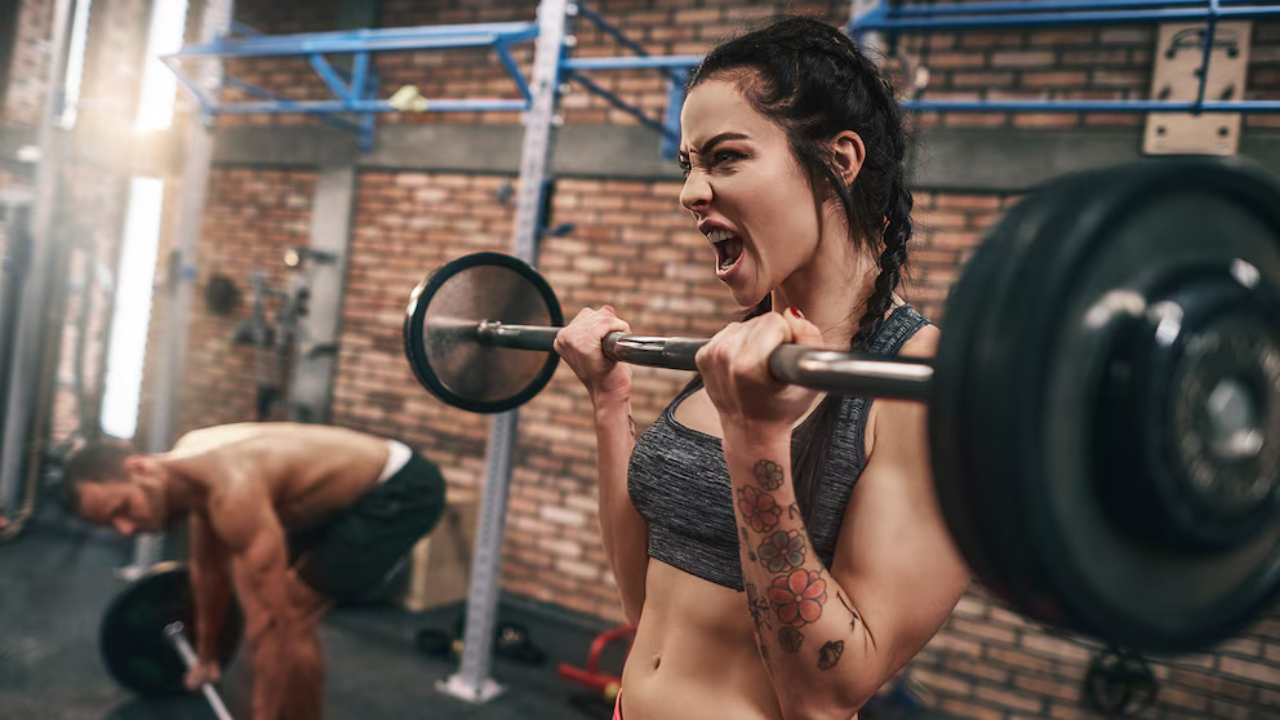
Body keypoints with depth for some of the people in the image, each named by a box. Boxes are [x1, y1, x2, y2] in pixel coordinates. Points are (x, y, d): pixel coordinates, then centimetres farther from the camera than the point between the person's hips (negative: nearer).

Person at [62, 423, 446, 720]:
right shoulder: (188, 465, -1)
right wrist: (206, 655, 26)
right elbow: (209, 569, 15)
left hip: (402, 490, -9)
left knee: (293, 614, -9)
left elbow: (272, 622, -29)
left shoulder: (231, 490, -31)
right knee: (270, 593, 12)